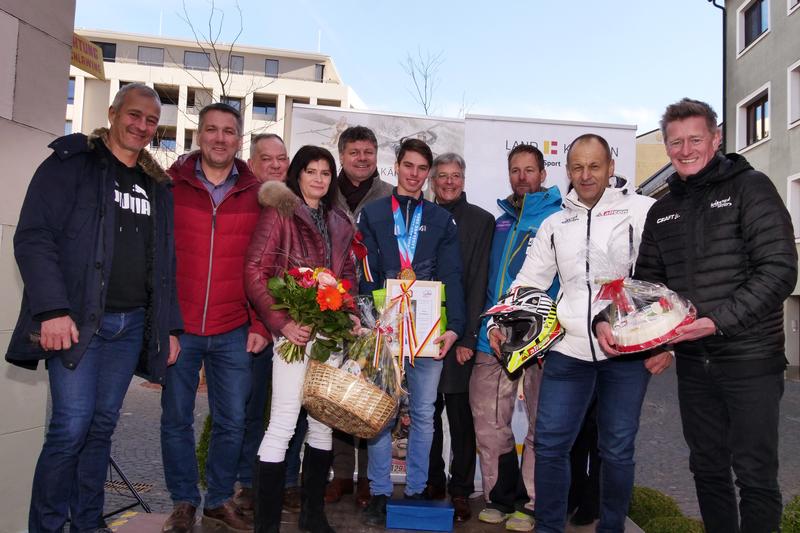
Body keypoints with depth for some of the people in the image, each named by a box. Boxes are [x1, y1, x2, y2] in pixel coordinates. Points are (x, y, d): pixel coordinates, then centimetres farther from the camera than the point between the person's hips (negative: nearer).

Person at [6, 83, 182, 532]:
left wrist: (170, 326, 10)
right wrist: (53, 310, -19)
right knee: (72, 425, -8)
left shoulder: (159, 186, 16)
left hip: (133, 324, 5)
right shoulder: (71, 163, 0)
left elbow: (166, 262, 16)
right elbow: (33, 237, -9)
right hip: (77, 320, -4)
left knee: (102, 427, 10)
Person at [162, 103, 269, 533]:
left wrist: (260, 324, -1)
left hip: (234, 331, 1)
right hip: (178, 326, 0)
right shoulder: (170, 185, 1)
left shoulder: (257, 195, 3)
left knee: (232, 421, 9)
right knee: (176, 418, 11)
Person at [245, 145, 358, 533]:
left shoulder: (339, 224, 15)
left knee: (324, 420, 12)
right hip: (294, 331, -6)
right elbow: (254, 272, -9)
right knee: (284, 423, -5)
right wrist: (281, 322, -16)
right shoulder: (278, 213, -3)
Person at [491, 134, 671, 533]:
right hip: (568, 349, 3)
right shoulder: (554, 224, 13)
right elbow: (529, 280, 14)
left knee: (617, 450, 9)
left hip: (628, 350, -3)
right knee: (549, 444, 4)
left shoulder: (643, 211, 0)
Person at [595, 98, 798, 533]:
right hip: (692, 360, 5)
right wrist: (610, 321, -5)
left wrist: (719, 320, -21)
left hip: (749, 357, -5)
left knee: (754, 472, 4)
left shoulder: (749, 188, -4)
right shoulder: (662, 211, 11)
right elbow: (646, 282, 12)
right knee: (708, 468, 15)